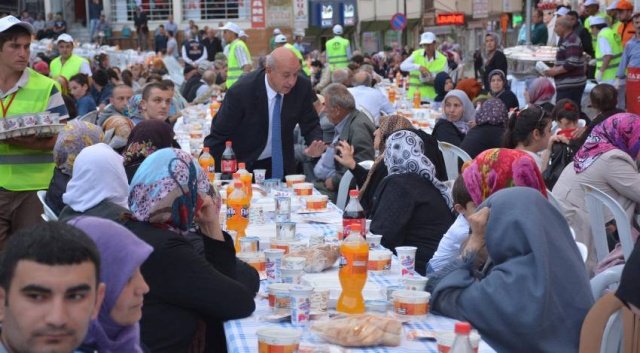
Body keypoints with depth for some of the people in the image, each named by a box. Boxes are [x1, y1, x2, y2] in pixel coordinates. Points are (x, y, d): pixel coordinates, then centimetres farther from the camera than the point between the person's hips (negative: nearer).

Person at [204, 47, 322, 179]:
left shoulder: (302, 87, -15)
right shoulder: (241, 92, -25)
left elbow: (311, 126, -3)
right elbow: (219, 135, -17)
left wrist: (315, 145, -26)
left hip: (281, 166, 3)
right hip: (244, 165, -3)